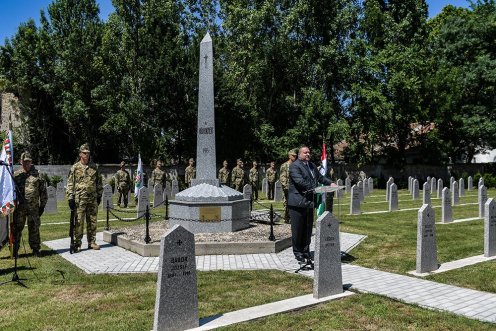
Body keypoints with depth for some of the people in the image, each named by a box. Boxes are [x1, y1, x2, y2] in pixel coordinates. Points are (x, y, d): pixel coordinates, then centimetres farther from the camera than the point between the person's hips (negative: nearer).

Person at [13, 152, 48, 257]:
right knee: (16, 229, 4)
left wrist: (42, 205, 3)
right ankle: (14, 250, 14)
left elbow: (43, 192, 7)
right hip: (19, 207, 0)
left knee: (34, 229, 6)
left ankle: (35, 249, 16)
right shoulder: (15, 175, 7)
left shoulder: (38, 175, 6)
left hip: (34, 208, 0)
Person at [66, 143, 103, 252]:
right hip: (80, 199, -3)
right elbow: (70, 184, -3)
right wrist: (70, 198, -8)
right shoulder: (75, 168, -1)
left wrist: (99, 195, 12)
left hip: (93, 198, 3)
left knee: (92, 221, 8)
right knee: (79, 222, -2)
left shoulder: (94, 166, 9)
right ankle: (77, 244, 6)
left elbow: (99, 181, 15)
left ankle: (92, 242, 18)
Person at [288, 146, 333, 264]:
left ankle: (306, 252, 24)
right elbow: (300, 181, -20)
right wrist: (314, 188, -22)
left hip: (309, 202, 8)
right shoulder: (294, 166, -9)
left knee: (308, 229, 13)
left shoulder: (312, 165, 18)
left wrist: (330, 183, 7)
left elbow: (320, 177, 24)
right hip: (297, 202, -8)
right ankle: (298, 253, 12)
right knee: (298, 229, 1)